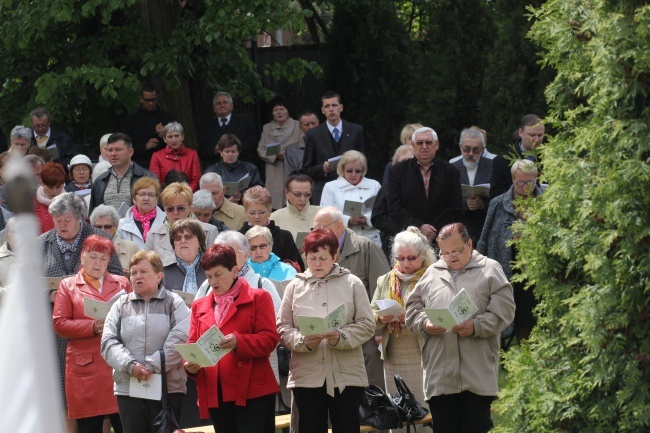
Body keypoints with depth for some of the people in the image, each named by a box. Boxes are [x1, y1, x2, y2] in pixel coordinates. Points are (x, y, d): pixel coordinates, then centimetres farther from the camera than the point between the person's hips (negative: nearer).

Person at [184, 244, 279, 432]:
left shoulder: (258, 298, 3)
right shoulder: (199, 306, 18)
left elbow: (270, 339, -6)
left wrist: (238, 342, -24)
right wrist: (191, 365, -10)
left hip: (252, 391, -5)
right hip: (215, 394, 5)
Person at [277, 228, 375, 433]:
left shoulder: (352, 284, 5)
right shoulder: (295, 286, 9)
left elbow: (367, 325, 0)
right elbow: (282, 327, 5)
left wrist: (341, 337, -17)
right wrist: (303, 341, -15)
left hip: (346, 375, -1)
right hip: (306, 376, 1)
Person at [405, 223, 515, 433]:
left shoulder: (490, 270, 6)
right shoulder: (431, 274, 17)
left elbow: (504, 311, -3)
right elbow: (412, 308, 17)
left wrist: (476, 326, -16)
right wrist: (425, 324, -4)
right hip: (438, 374, 3)